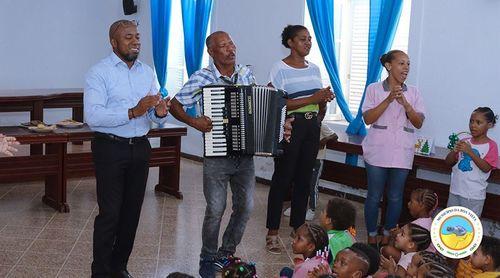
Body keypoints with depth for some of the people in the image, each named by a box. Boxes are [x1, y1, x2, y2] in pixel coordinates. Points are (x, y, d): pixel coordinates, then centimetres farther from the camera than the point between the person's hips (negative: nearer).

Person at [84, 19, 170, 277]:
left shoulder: (147, 72, 10)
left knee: (132, 210, 12)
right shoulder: (99, 72, -9)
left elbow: (155, 115, 10)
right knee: (109, 213, -4)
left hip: (140, 148, 6)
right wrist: (133, 113, -28)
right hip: (110, 149, -6)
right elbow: (92, 116, -21)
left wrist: (160, 113, -14)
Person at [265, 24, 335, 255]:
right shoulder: (280, 69, -6)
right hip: (290, 126, -6)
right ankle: (272, 233, 4)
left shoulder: (314, 69, 14)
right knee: (282, 178, -3)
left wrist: (325, 100, -5)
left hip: (312, 126, 6)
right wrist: (311, 99, -19)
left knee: (304, 179, 10)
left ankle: (298, 227, 21)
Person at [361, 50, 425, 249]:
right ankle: (372, 238, 16)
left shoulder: (413, 93, 6)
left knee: (395, 197, 8)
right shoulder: (374, 89, 0)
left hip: (402, 154, 2)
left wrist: (404, 103, -16)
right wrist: (389, 99, -17)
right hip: (378, 152, -2)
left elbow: (419, 123, -1)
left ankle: (387, 237, 21)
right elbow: (368, 118, -8)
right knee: (374, 196, 3)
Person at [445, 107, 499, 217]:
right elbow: (448, 162, 8)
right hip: (455, 191, 5)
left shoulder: (491, 146, -7)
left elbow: (486, 168, -17)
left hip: (474, 195, -5)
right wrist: (455, 151, -13)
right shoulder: (465, 142, 6)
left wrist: (470, 152, -24)